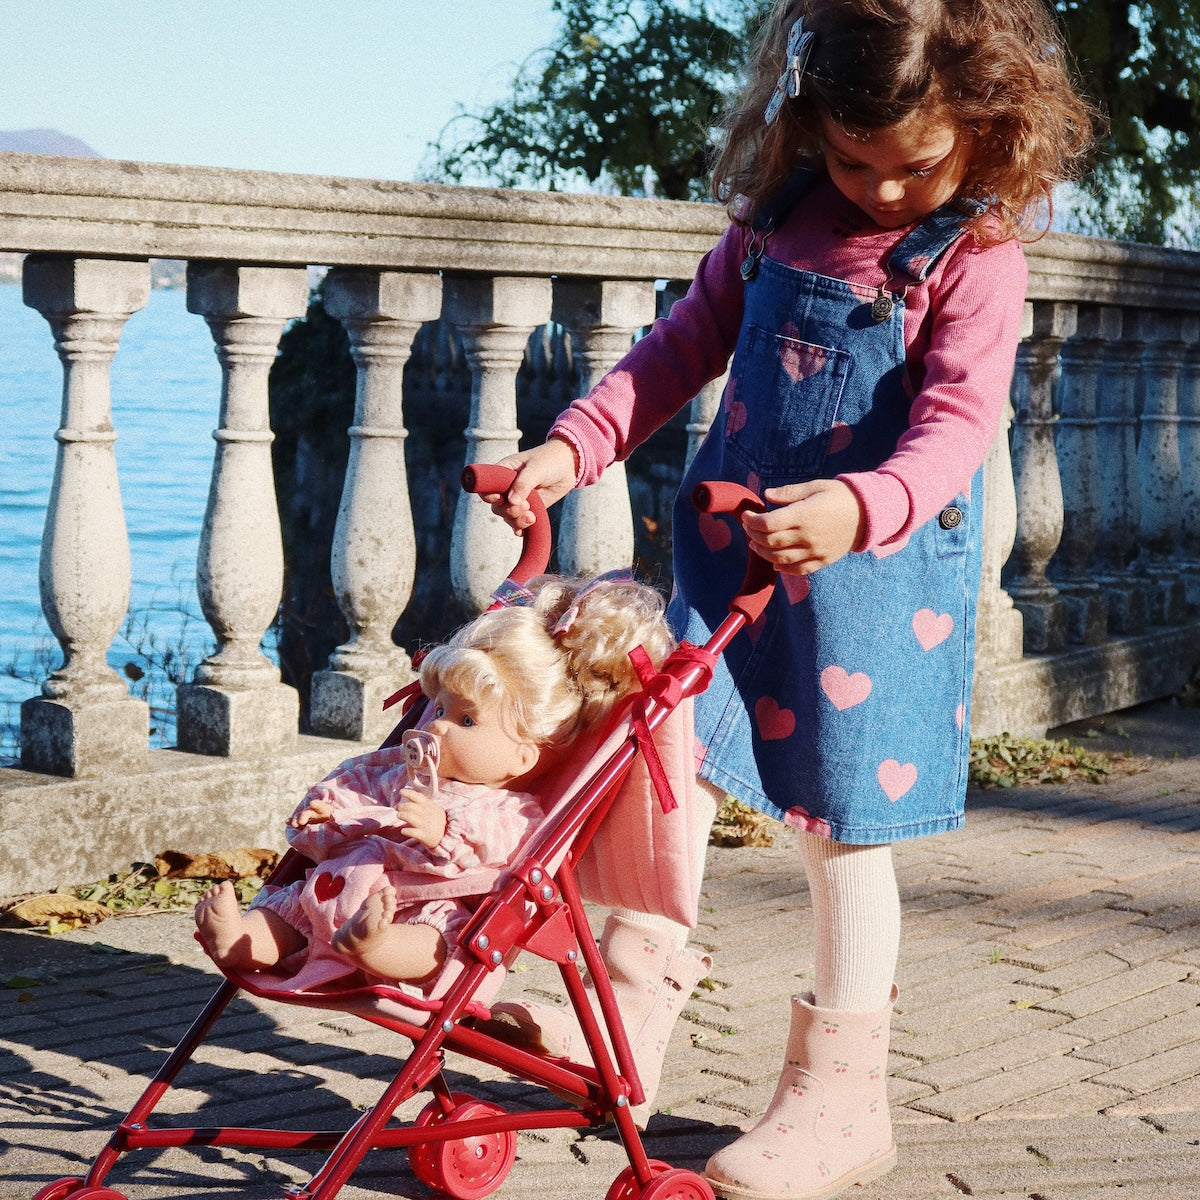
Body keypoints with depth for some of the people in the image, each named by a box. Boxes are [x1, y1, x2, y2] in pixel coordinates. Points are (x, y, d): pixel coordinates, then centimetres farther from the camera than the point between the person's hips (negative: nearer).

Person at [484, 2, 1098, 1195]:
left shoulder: (975, 258, -11)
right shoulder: (777, 217, 4)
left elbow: (956, 425, -21)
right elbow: (687, 344, 12)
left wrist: (858, 506, -41)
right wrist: (572, 446, -1)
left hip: (873, 571, -5)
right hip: (731, 549, 5)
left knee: (840, 828, 1)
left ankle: (840, 1100, 16)